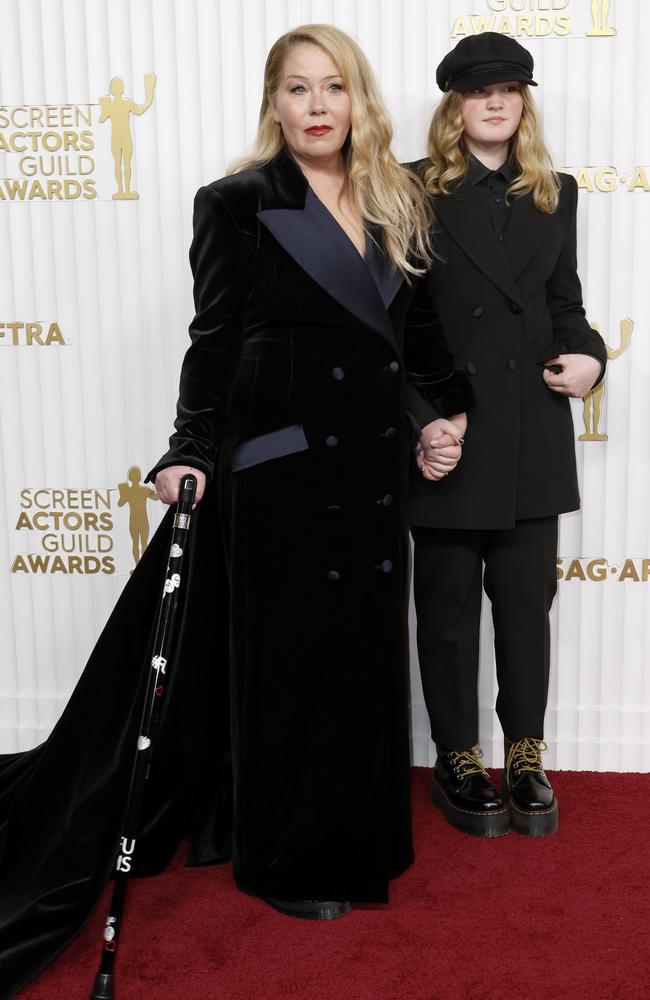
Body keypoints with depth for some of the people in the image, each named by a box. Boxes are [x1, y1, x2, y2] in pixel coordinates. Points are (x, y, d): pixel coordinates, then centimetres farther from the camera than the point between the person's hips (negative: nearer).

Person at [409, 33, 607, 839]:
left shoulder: (555, 193, 13)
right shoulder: (416, 191, -1)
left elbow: (565, 301, 16)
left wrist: (586, 354, -5)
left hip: (532, 432, 4)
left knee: (526, 599, 9)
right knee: (448, 604, 8)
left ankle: (526, 759, 24)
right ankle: (457, 762, 22)